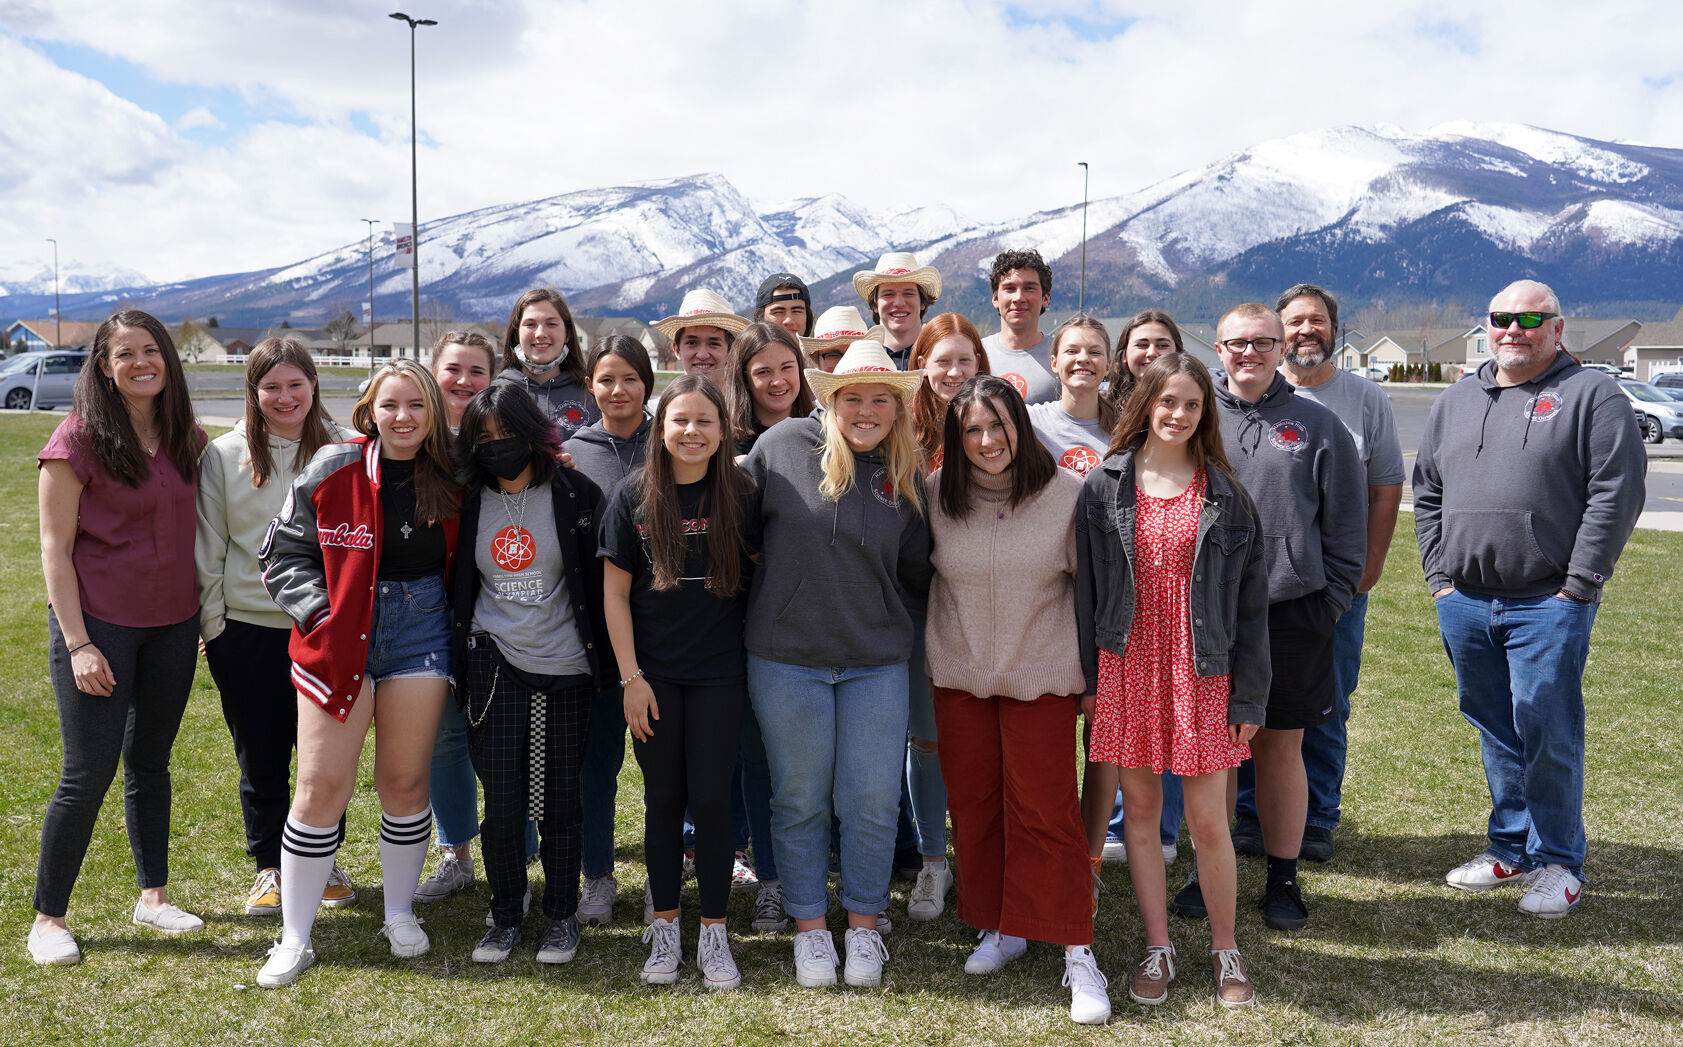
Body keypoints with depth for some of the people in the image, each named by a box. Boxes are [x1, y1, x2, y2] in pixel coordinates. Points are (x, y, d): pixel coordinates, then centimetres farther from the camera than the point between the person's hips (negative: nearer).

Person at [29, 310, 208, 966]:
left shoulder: (187, 439, 4)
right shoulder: (80, 438, -10)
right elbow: (55, 548, -10)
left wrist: (205, 615, 7)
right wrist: (78, 643, -14)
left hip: (172, 625, 5)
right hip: (97, 623, -5)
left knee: (149, 761, 15)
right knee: (90, 771, -1)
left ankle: (153, 896, 27)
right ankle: (48, 917, 15)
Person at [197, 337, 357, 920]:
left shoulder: (342, 450, 0)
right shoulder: (225, 456, 0)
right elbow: (208, 549, 3)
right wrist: (212, 628, 1)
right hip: (247, 630, 0)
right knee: (260, 758, 9)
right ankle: (270, 867, 26)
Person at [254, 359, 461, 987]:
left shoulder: (450, 480, 2)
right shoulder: (330, 472, -4)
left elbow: (460, 564, 16)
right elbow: (284, 554, 0)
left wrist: (457, 623, 3)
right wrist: (320, 615, -11)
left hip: (420, 634, 2)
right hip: (338, 639, -1)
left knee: (405, 781, 7)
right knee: (322, 784, -1)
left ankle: (400, 913, 27)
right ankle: (295, 936, 12)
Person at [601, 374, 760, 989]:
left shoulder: (739, 495, -1)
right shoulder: (633, 498, -2)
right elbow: (614, 593, -1)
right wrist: (631, 677, -5)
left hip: (719, 673, 0)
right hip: (654, 675, 0)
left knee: (711, 799, 1)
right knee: (664, 799, 8)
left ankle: (713, 933, 16)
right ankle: (664, 928, 22)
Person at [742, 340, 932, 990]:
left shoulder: (907, 479, 5)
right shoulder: (783, 445, -3)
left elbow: (916, 576, 13)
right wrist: (772, 569, 4)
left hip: (876, 661, 2)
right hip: (786, 656, -1)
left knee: (871, 803, 5)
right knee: (799, 801, 10)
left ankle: (864, 926, 25)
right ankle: (809, 927, 27)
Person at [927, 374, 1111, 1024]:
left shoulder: (1065, 493, -9)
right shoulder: (937, 496, -3)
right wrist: (927, 661, 13)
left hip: (1042, 675, -3)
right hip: (959, 673, 3)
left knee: (1045, 810, -3)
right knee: (972, 804, 11)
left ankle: (1077, 953, 7)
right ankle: (1001, 927, 28)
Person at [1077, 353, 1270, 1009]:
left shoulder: (1225, 495, 2)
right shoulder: (1104, 486, 2)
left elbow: (1250, 600, 2)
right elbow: (1085, 585, 4)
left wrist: (1249, 696, -1)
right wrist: (1087, 679, 1)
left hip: (1201, 672, -1)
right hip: (1127, 667, 1)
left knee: (1208, 821, 1)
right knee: (1140, 811, 9)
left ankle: (1225, 950, 20)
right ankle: (1157, 949, 23)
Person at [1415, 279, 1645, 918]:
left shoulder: (1592, 397, -1)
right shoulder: (1455, 403, 15)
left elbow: (1618, 491, -8)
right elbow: (1427, 493, 17)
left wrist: (1580, 584, -11)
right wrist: (1439, 573, 8)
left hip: (1549, 603, -5)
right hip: (1464, 602, 5)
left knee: (1546, 733, -2)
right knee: (1494, 731, 13)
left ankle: (1557, 863, 13)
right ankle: (1511, 848, 26)